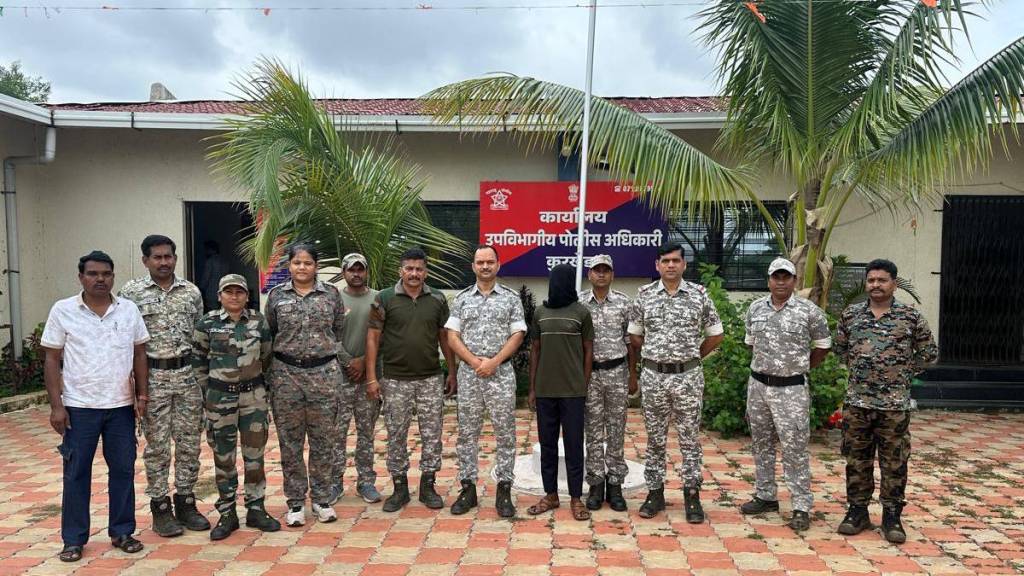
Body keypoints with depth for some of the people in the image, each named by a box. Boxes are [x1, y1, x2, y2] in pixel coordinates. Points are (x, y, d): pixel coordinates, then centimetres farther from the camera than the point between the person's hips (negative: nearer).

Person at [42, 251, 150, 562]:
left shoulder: (130, 310, 3)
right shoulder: (62, 311, -2)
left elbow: (139, 354, 8)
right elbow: (52, 361, -1)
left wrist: (142, 394, 0)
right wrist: (56, 405, -6)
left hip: (121, 406, 2)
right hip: (79, 407, -2)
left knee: (123, 469, 8)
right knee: (76, 473, 6)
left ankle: (122, 532, 20)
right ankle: (74, 539, 18)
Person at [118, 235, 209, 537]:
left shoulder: (191, 291, 8)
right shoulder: (131, 292, -2)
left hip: (188, 375, 3)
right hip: (152, 377, -3)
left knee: (189, 443, 8)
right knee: (157, 445, 4)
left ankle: (185, 502, 21)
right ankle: (160, 508, 16)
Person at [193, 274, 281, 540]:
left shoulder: (258, 321, 1)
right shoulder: (207, 323, -3)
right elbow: (198, 360, 5)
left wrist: (256, 385, 11)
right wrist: (209, 389, 6)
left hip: (254, 396, 1)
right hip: (219, 398, -1)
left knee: (254, 454, 7)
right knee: (223, 457, 7)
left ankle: (256, 509, 20)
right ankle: (227, 514, 18)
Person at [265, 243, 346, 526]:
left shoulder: (331, 294, 3)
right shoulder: (276, 295, 4)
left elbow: (340, 332, 9)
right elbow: (269, 333, 11)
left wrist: (323, 352, 8)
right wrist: (288, 353, 8)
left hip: (324, 373, 0)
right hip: (285, 374, 0)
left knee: (323, 440, 6)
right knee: (290, 442, 6)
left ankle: (322, 499, 20)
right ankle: (295, 502, 19)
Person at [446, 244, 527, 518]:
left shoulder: (511, 298, 3)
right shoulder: (462, 298, 8)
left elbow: (517, 335, -2)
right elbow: (452, 336, 3)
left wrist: (494, 362, -13)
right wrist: (475, 361, -11)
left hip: (501, 372, -1)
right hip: (468, 372, 2)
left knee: (505, 433, 1)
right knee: (467, 432, 6)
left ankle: (504, 490, 10)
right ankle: (468, 487, 16)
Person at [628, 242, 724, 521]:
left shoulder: (699, 294, -1)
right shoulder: (644, 294, 2)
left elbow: (715, 335, 7)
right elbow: (635, 335, 10)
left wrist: (693, 356, 7)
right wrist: (654, 356, 8)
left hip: (688, 377, -1)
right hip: (653, 376, 1)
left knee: (689, 438, 5)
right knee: (655, 438, 9)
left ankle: (692, 495, 15)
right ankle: (655, 492, 20)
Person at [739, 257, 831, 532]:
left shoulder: (810, 311, -6)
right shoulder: (755, 309, 5)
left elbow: (822, 346, 5)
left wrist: (799, 366, 9)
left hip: (791, 389, -4)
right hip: (758, 385, 5)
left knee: (795, 449, -3)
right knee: (761, 445, 14)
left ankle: (801, 507, 5)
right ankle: (765, 496, 27)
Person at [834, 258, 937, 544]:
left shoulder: (910, 316, -1)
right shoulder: (850, 314, 5)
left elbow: (929, 351, 8)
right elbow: (840, 347, 19)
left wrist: (904, 372, 4)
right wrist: (856, 369, 10)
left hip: (895, 403, -2)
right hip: (856, 401, 2)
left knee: (894, 462, 6)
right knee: (856, 459, 9)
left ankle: (892, 515, 19)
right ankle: (857, 510, 22)